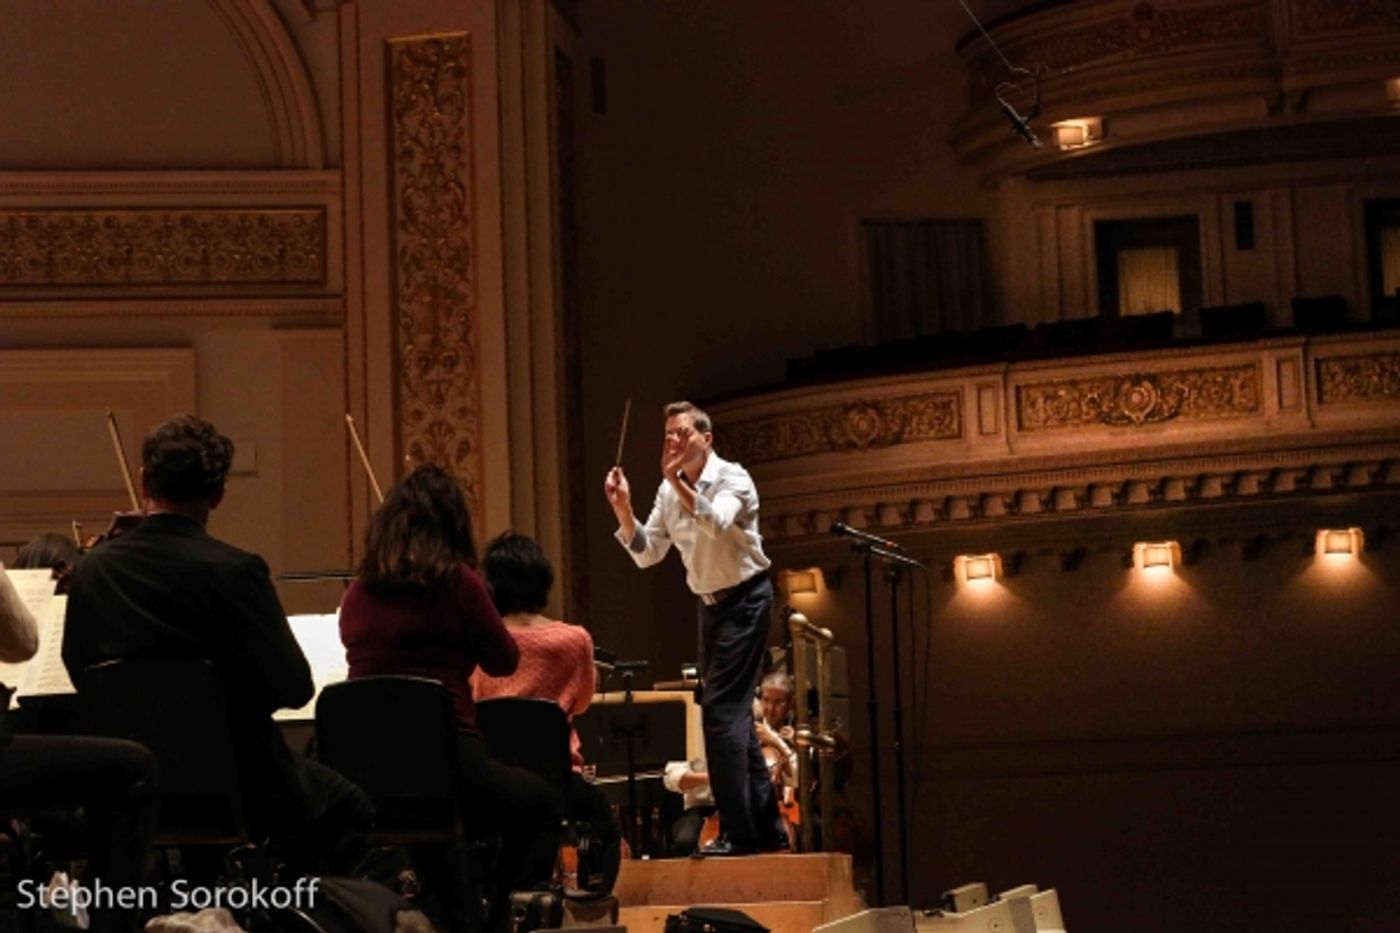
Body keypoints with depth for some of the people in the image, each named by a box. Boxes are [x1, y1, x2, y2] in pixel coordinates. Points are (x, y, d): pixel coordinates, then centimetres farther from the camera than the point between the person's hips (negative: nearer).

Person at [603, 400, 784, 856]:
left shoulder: (732, 478, -16)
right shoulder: (669, 492, 4)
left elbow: (717, 524, -35)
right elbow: (646, 554, 2)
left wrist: (677, 480, -40)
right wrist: (622, 509, -12)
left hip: (744, 599, -8)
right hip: (709, 604, 8)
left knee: (721, 708, -16)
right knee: (732, 712, 11)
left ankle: (737, 831, -15)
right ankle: (767, 828, 19)